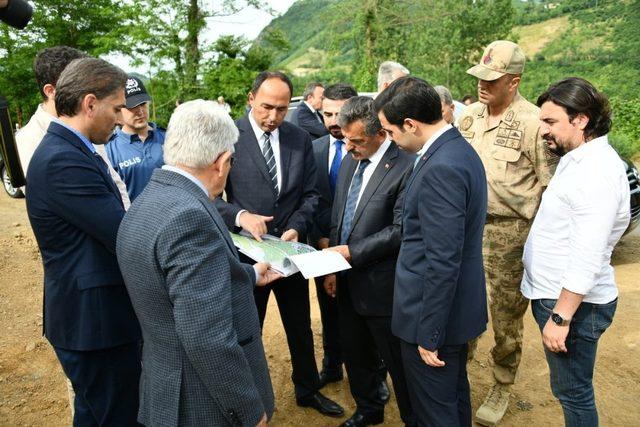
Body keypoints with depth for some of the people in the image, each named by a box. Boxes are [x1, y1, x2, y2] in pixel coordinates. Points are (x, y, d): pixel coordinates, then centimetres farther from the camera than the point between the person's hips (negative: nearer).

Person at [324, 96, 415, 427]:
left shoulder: (405, 167, -18)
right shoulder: (349, 162, 6)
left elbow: (400, 230, -19)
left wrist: (352, 251, -16)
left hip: (381, 286, -7)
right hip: (349, 282, 8)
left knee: (398, 362, 11)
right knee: (355, 354, 23)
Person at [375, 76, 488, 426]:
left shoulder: (441, 168, -26)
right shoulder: (460, 149, 6)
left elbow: (442, 263, -26)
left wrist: (429, 334, -18)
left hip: (435, 312, -9)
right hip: (459, 307, 10)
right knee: (455, 397, 27)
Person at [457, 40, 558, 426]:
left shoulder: (533, 122, -11)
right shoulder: (469, 116, 6)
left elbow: (551, 187, -8)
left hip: (508, 233, -5)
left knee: (506, 318, 10)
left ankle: (502, 389, 30)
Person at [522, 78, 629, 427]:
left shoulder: (598, 171, -22)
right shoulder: (577, 159, 10)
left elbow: (588, 260, -25)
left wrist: (561, 317, -22)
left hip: (573, 303, -9)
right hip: (554, 294, 9)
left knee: (573, 390, 8)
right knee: (570, 387, 22)